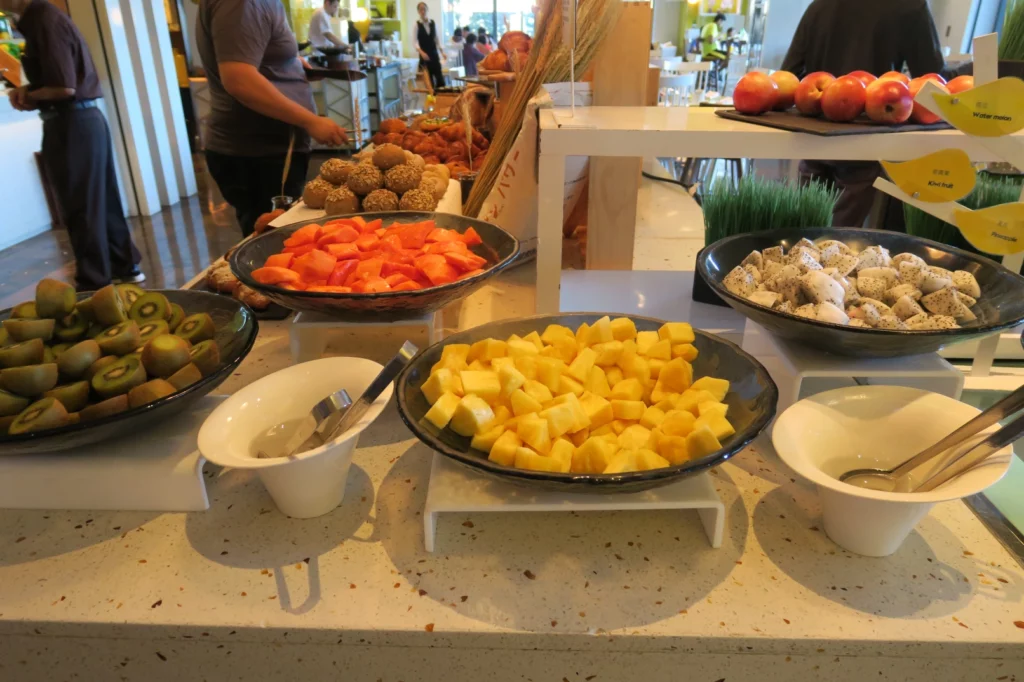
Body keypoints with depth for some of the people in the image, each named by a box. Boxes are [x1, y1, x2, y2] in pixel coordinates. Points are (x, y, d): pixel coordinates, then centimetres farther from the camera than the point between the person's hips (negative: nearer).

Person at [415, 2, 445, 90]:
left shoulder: (433, 22, 6)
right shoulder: (417, 24, -4)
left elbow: (437, 38, 12)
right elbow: (415, 41, -9)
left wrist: (442, 51, 4)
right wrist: (421, 52, -25)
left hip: (434, 53, 3)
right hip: (424, 55, -3)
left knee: (439, 75, -2)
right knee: (428, 77, -2)